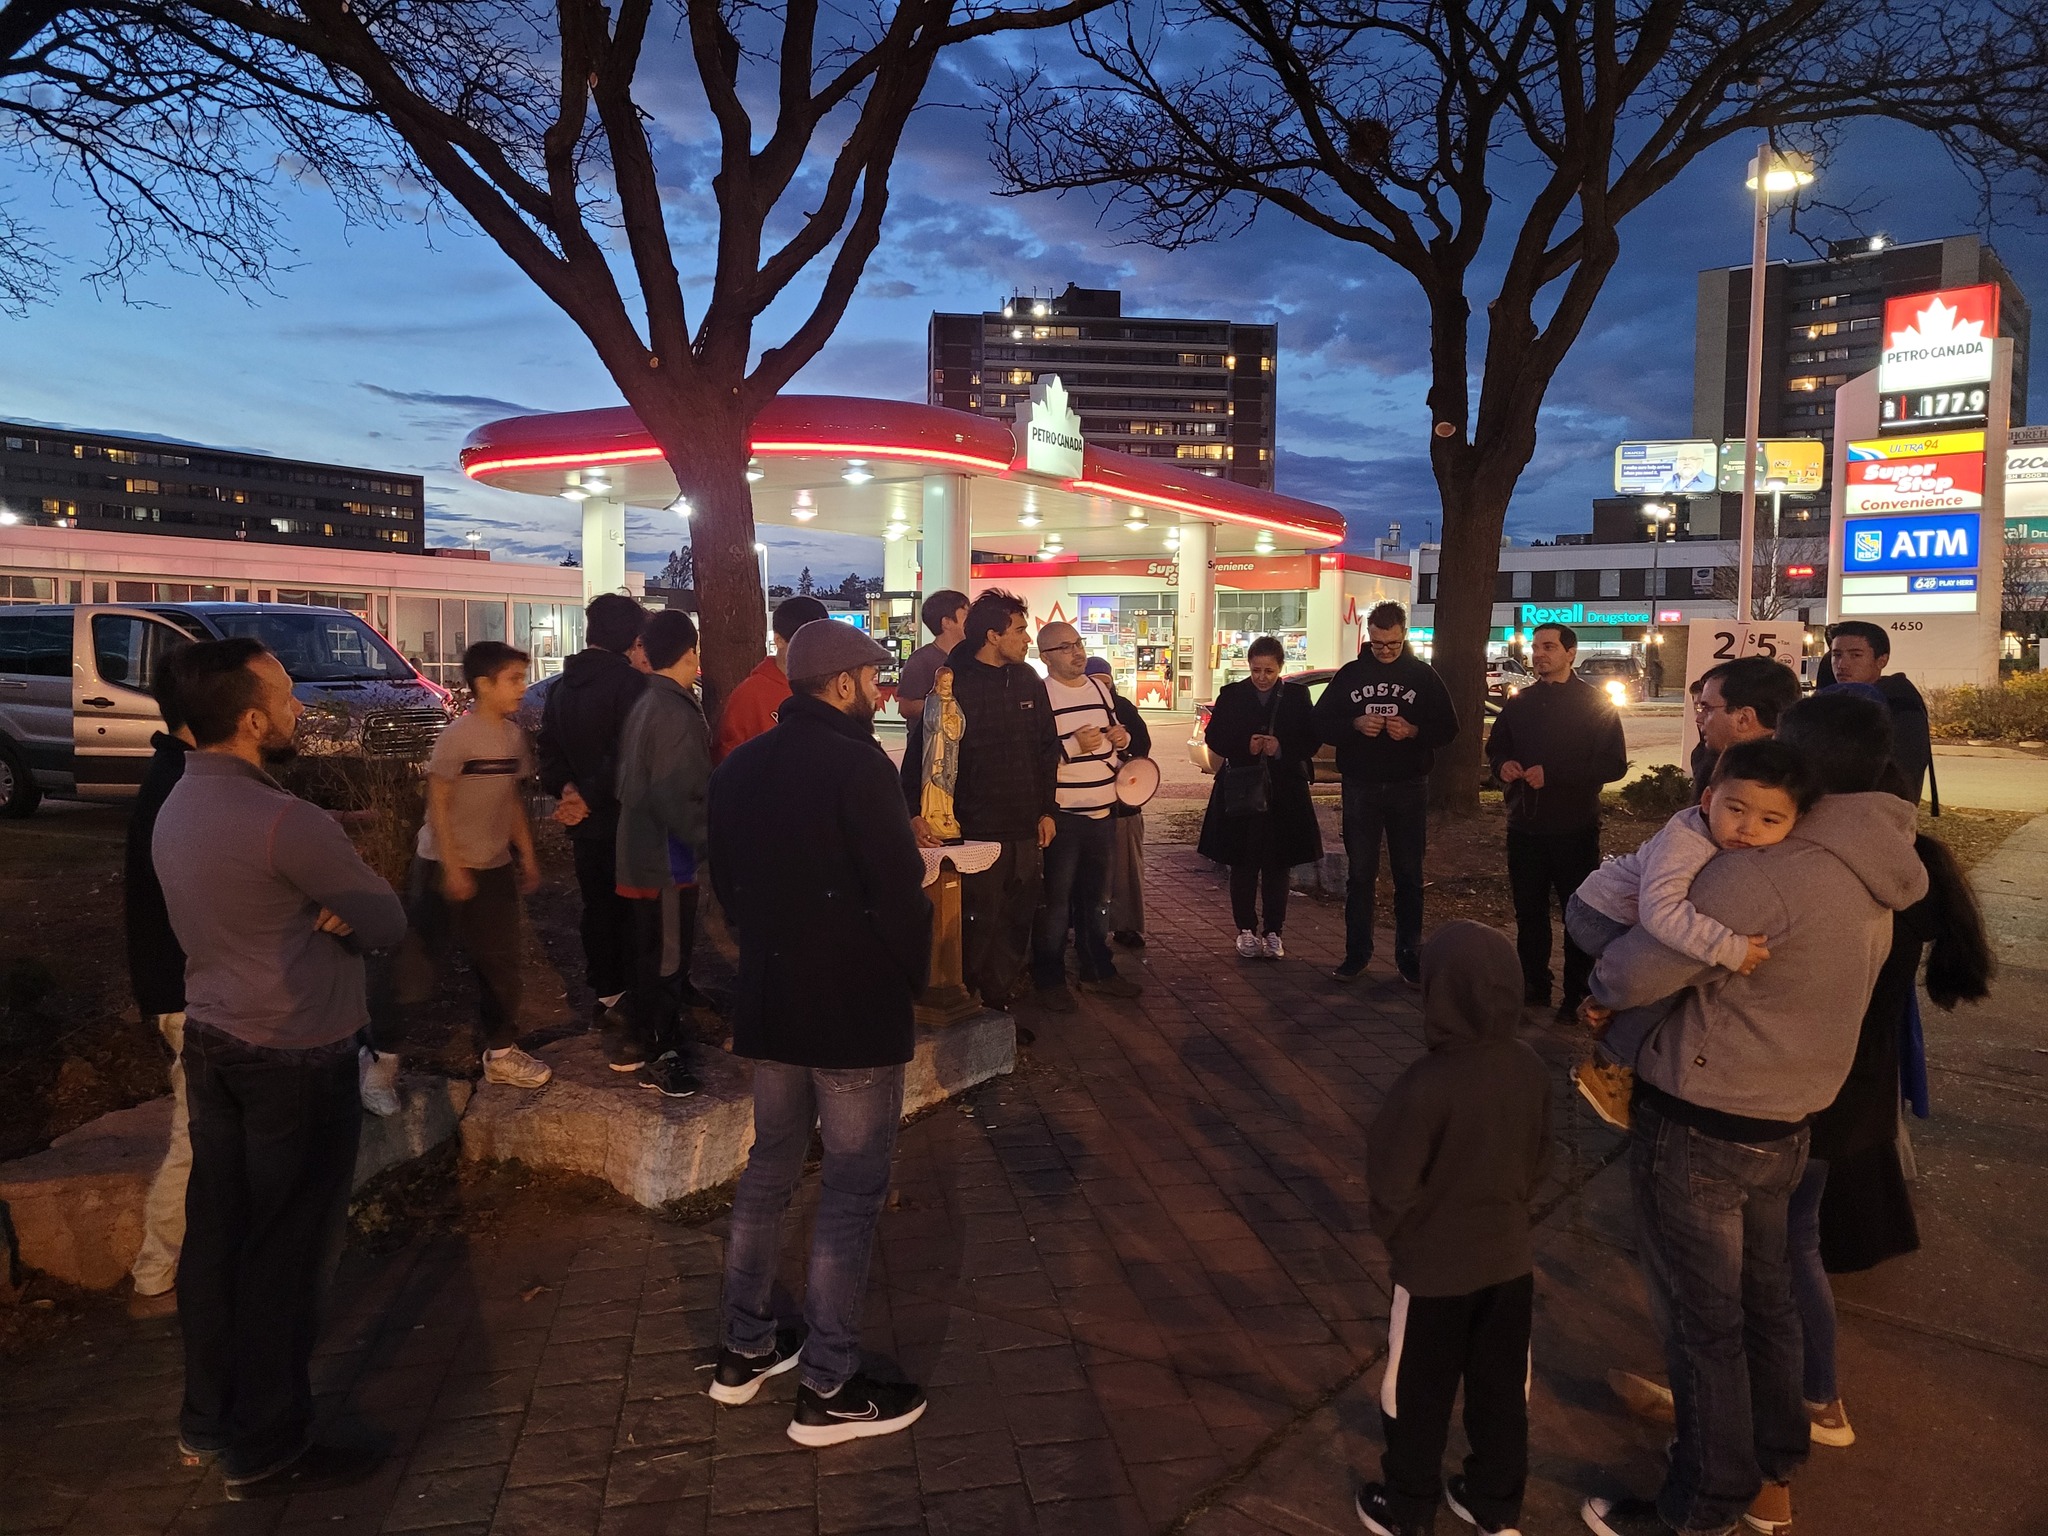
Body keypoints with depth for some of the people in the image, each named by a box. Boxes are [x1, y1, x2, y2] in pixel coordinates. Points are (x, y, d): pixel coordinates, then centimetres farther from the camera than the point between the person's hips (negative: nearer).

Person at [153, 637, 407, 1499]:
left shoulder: (176, 808, 7)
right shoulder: (284, 821, -23)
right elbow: (387, 923, -16)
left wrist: (319, 913, -6)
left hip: (211, 1044, 9)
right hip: (296, 1059, -9)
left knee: (217, 1231, 17)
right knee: (285, 1248, 4)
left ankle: (208, 1417, 31)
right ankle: (267, 1450, 17)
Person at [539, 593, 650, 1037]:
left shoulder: (562, 685, 10)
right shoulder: (629, 682, -18)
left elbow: (550, 751, 11)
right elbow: (629, 757, -24)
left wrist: (568, 789, -2)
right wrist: (589, 796, -15)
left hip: (586, 823, 7)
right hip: (622, 820, -7)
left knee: (598, 907, 16)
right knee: (631, 909, 3)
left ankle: (605, 995, 24)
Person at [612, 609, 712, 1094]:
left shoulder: (643, 706, 8)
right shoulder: (677, 714, -21)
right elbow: (675, 800, -25)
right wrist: (708, 840, -16)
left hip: (640, 852, 9)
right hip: (668, 858, -9)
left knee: (650, 952, 20)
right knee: (669, 958, 3)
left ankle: (635, 1041, 32)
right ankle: (661, 1057, 14)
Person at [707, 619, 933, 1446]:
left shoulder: (740, 767, 6)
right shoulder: (857, 766, -18)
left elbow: (726, 880, 13)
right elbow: (899, 889, -19)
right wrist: (912, 976, -3)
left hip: (768, 1001, 8)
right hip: (855, 1007, -8)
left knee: (770, 1166, 20)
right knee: (853, 1189, 3)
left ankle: (745, 1349, 30)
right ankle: (828, 1390, 10)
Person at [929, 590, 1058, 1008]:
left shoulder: (1027, 680, 9)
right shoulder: (956, 683, -8)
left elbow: (1047, 749, 15)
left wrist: (1047, 809, 12)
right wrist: (916, 811, -20)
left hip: (1026, 830, 6)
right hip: (978, 829, -6)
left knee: (1016, 922, 11)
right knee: (979, 923, 0)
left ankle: (1000, 1005, 25)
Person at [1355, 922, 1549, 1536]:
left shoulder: (1424, 1085, -30)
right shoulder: (1531, 1071, -11)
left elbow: (1393, 1184, -20)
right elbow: (1537, 1163, 3)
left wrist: (1392, 1234, 1)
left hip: (1434, 1268, -5)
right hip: (1509, 1258, 5)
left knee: (1418, 1396, 15)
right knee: (1502, 1391, 21)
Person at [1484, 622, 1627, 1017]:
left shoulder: (1595, 703, -4)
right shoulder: (1520, 703, 11)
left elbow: (1614, 763, -11)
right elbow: (1496, 747, 20)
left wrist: (1552, 774, -19)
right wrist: (1503, 765, -4)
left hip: (1575, 827, -5)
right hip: (1525, 825, 5)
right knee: (1528, 911, 11)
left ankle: (1578, 995, 12)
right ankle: (1534, 988, 23)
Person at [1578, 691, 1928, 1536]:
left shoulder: (1765, 873, -26)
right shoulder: (1872, 883, 4)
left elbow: (1641, 969, -25)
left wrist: (1601, 989, -3)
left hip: (1698, 1128, -8)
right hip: (1782, 1126, 8)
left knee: (1701, 1321, 6)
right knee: (1763, 1301, 22)